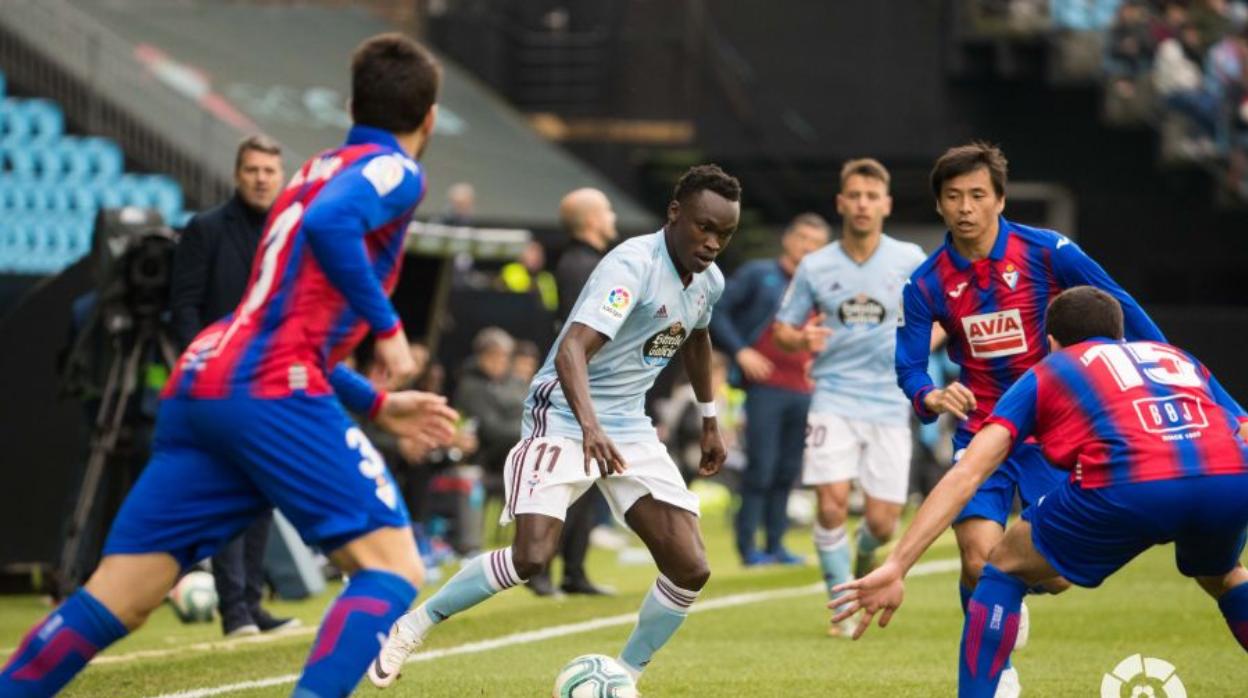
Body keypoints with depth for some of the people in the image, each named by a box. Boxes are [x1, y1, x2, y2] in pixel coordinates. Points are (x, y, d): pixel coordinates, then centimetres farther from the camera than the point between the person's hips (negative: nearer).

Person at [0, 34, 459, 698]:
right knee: (392, 569, -5)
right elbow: (329, 225, -20)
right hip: (273, 392, -8)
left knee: (116, 598, 5)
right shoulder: (394, 171, 4)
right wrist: (386, 324, -10)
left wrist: (378, 405, 36)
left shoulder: (317, 171, 29)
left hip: (196, 385, 8)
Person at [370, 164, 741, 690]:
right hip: (565, 419, -7)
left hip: (629, 429, 7)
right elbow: (571, 350, -37)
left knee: (691, 569, -5)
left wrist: (709, 421, 30)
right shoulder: (633, 264, -24)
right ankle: (411, 627, -3)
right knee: (532, 554, -24)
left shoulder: (709, 281, 2)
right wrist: (590, 426, -52)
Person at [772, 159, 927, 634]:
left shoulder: (910, 260, 1)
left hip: (889, 403, 0)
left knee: (882, 521, -2)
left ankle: (865, 554, 36)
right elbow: (782, 330, 9)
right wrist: (802, 340, -14)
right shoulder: (815, 267, 2)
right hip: (834, 396, 0)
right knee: (831, 502, -17)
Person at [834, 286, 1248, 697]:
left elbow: (965, 475, 16)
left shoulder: (1045, 374, 26)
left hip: (1129, 489, -4)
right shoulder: (1180, 359, 36)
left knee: (1004, 571, 20)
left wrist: (896, 567, 11)